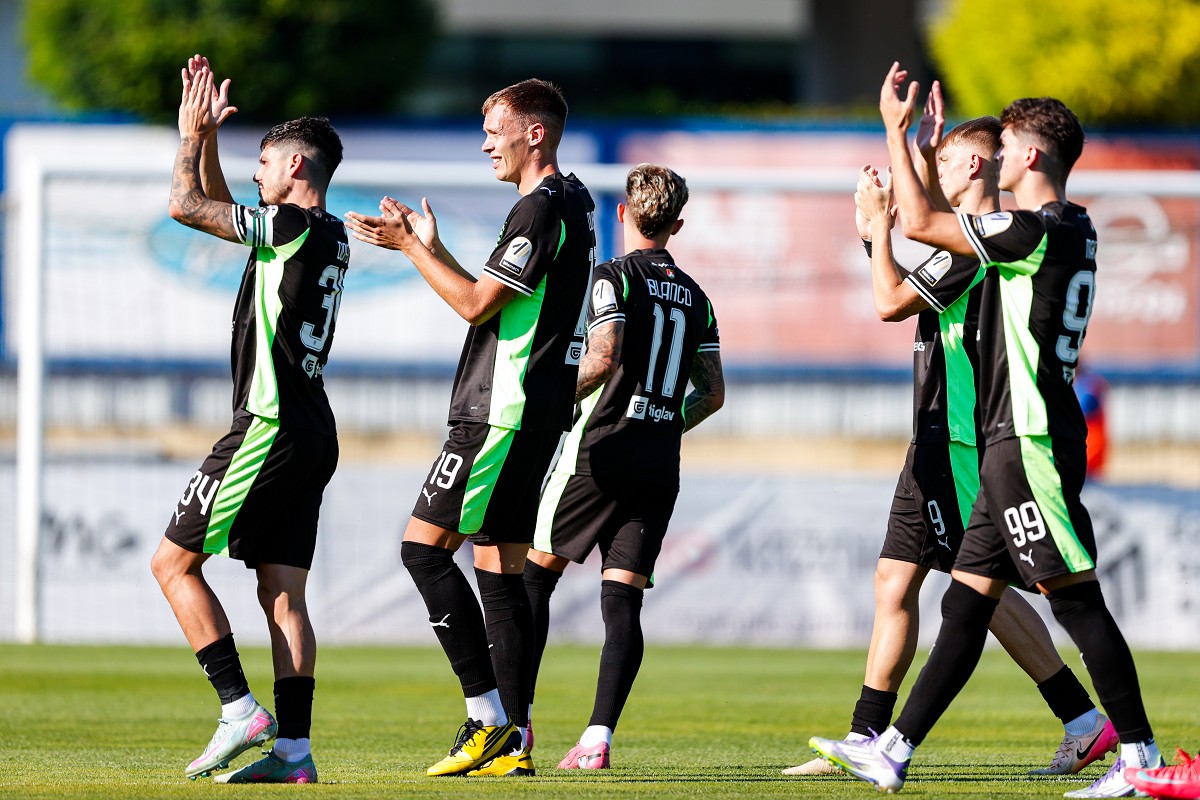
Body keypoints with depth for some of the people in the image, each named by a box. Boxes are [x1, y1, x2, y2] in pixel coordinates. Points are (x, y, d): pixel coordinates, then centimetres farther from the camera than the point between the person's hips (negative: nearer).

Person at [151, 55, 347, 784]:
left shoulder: (294, 226, -12)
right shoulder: (330, 237, 16)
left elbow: (186, 205, -13)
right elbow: (217, 209, 31)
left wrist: (191, 135, 2)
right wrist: (208, 138, 25)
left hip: (271, 426, -9)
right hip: (313, 434, 9)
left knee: (174, 562, -2)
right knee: (283, 594, 4)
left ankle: (240, 709, -9)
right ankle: (293, 747, -3)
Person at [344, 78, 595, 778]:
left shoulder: (542, 208, -14)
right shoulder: (573, 203, 18)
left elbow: (477, 303, -16)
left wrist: (413, 247, -6)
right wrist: (429, 248, 21)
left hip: (506, 409, -10)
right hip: (536, 412, 10)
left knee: (425, 547, -9)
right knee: (500, 569, 8)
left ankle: (489, 714, -12)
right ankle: (513, 743, 5)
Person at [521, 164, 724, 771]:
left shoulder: (616, 277, -4)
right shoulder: (694, 297, 14)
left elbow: (604, 357, -19)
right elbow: (713, 392, 15)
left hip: (601, 451, -5)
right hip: (660, 466, 5)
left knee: (534, 573, 7)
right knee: (623, 598, 0)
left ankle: (514, 716, 2)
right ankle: (598, 737, -9)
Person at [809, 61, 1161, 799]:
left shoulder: (1038, 231, -14)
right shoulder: (1073, 230, 14)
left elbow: (921, 223, -11)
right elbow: (948, 222, 31)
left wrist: (897, 130, -1)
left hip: (1031, 441, -10)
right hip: (1016, 441, 10)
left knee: (1076, 597, -9)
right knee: (966, 602, 10)